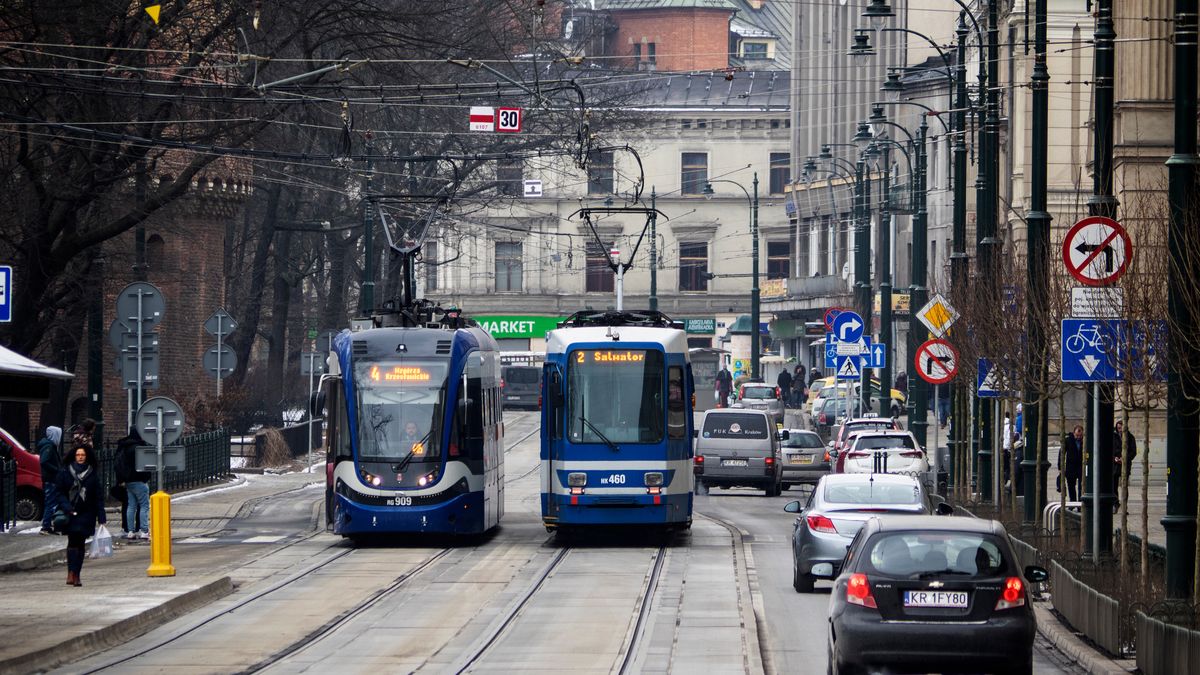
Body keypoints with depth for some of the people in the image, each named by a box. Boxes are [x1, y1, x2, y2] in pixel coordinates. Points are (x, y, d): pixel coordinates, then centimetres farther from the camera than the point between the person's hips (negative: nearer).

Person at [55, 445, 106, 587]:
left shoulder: (93, 475, 7)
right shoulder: (65, 473, 4)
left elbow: (98, 497, 5)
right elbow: (60, 493, 1)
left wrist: (101, 517, -1)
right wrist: (67, 508, -15)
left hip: (86, 515, 2)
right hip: (71, 514, -2)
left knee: (80, 543, 3)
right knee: (73, 541, -14)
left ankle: (75, 575, 6)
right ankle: (72, 573, -19)